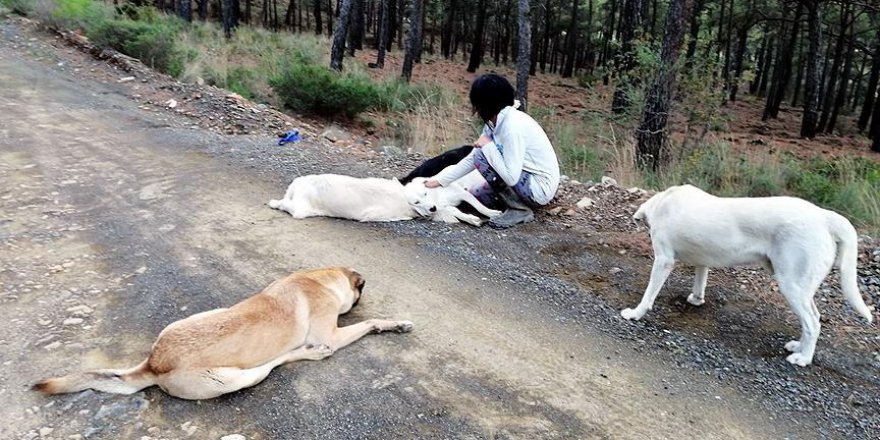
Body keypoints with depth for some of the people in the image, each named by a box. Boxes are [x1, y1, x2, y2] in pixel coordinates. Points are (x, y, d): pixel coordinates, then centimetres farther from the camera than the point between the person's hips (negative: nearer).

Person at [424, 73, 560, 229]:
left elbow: (511, 177, -30)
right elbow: (471, 159, 7)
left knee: (482, 157, -19)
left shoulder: (512, 125, -27)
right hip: (528, 177, 9)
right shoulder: (494, 122, 1)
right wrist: (440, 179, 5)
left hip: (541, 187, -9)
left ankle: (520, 209, -8)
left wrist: (488, 147, -19)